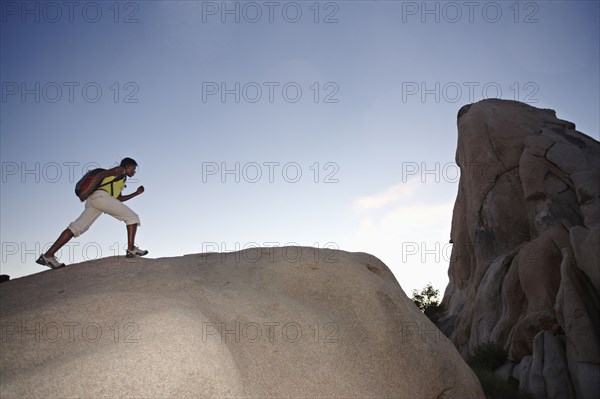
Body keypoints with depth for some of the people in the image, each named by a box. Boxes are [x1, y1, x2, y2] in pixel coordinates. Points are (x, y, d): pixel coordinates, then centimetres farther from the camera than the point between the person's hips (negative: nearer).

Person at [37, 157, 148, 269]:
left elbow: (119, 199, 43)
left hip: (92, 200, 9)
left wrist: (136, 193, 40)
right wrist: (88, 191, -15)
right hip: (100, 196, -9)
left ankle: (48, 255, -8)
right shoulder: (120, 170, 12)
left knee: (76, 228, 0)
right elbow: (101, 175, -3)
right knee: (132, 217, -2)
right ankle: (131, 249, -12)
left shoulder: (121, 179, 38)